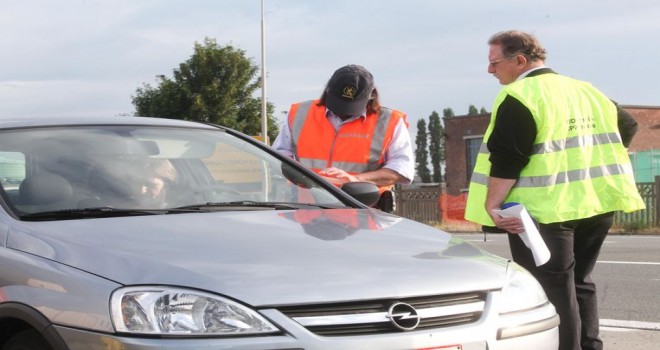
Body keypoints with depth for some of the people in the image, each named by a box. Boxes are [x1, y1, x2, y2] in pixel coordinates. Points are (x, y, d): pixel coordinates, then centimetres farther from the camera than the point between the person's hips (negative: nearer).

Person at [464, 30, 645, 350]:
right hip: (597, 204, 8)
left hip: (545, 209, -8)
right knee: (578, 283, 18)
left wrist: (492, 205, -16)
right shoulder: (587, 91, 16)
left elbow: (506, 159, -18)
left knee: (552, 291, -3)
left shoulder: (519, 96, -10)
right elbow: (627, 126, 23)